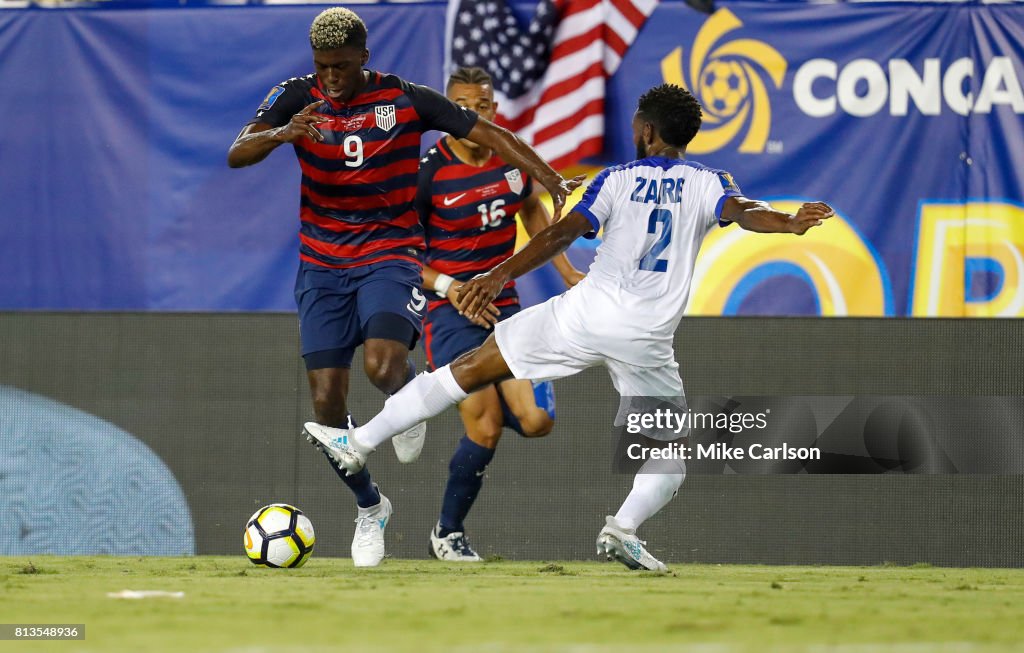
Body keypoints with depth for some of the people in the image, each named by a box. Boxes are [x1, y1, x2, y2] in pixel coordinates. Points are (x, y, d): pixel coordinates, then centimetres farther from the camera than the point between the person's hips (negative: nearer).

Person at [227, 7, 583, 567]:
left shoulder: (405, 99, -7)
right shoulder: (297, 98, -3)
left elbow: (488, 135, -6)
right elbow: (237, 155, -14)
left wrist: (552, 181, -18)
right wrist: (283, 133, -35)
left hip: (390, 257, -2)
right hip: (322, 265, 2)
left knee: (382, 365, -30)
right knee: (326, 401, -3)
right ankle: (369, 508, 20)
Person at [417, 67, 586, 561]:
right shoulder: (429, 173, -14)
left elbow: (532, 209, 23)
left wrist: (566, 271, 18)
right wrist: (448, 287, -19)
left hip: (504, 303, 5)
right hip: (451, 311, -5)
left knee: (535, 422, -9)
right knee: (485, 432, -15)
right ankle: (448, 533, 7)